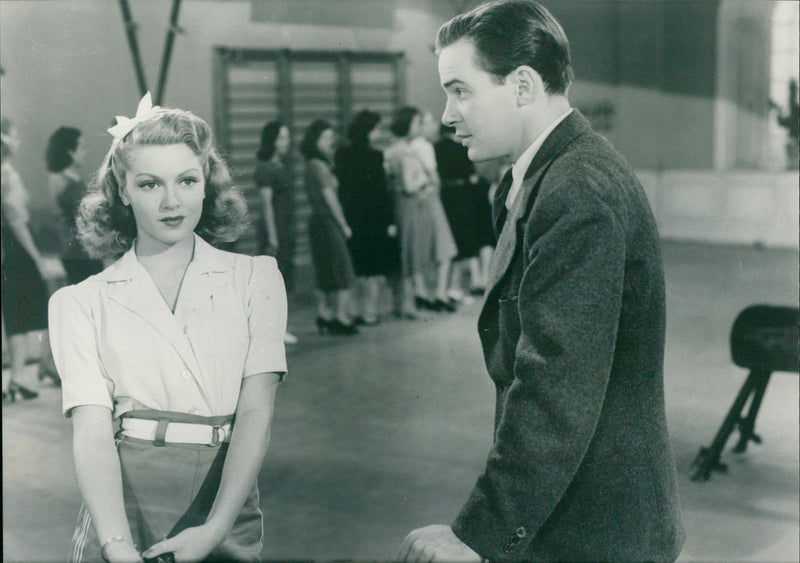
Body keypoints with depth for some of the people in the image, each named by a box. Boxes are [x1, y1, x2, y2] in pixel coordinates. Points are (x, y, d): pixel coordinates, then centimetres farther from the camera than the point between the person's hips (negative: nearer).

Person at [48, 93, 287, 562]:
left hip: (225, 521, 1)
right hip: (123, 507, 0)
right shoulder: (80, 303, 5)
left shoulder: (255, 278, 5)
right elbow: (92, 429, -6)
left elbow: (257, 408, -6)